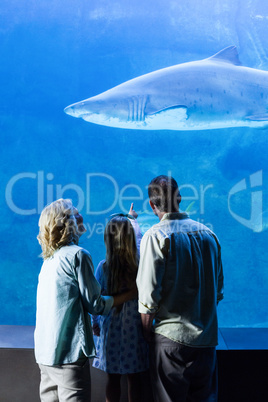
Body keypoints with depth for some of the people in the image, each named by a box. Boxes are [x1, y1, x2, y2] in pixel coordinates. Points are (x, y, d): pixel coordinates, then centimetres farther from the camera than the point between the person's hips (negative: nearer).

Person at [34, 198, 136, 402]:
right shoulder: (78, 254, -12)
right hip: (69, 350, -8)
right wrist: (131, 293, 1)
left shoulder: (50, 259, 11)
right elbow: (95, 303, -9)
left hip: (45, 350, 8)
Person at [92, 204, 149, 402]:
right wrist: (132, 220, 24)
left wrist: (95, 323, 10)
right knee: (135, 379, 16)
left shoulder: (103, 267, -16)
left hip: (111, 331, 0)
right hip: (135, 331, 1)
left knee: (113, 379, 15)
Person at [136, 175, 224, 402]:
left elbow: (149, 296, -15)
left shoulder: (155, 236, -12)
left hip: (171, 338, -5)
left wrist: (147, 333, 0)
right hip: (207, 336, 5)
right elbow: (219, 291, 11)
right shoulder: (208, 234, 5)